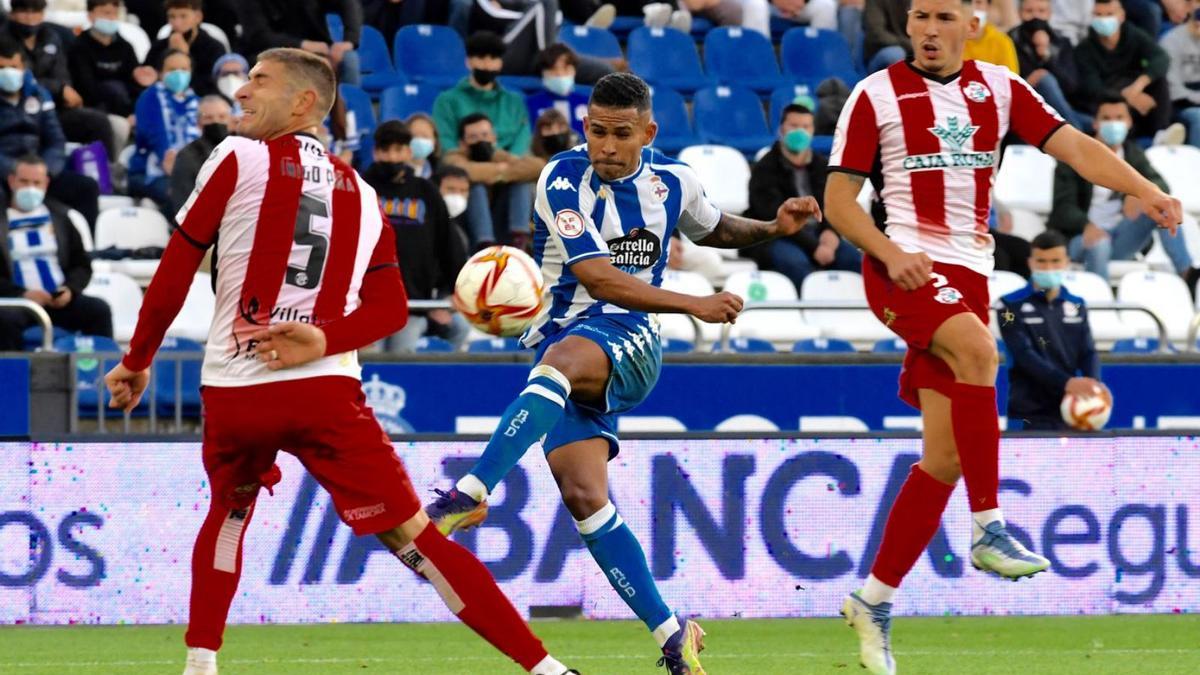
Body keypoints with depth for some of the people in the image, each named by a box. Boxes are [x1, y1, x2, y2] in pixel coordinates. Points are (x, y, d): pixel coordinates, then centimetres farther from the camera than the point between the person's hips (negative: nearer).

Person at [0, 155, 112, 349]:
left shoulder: (58, 215, 16)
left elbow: (82, 264, 16)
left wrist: (70, 290, -5)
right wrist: (22, 294, -16)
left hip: (59, 301, 3)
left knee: (99, 310, -23)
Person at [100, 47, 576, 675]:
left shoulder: (238, 159, 3)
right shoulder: (360, 193, 17)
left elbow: (175, 271, 3)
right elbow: (392, 309, 9)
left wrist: (137, 361, 13)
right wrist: (325, 340, -2)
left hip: (234, 388, -2)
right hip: (327, 389, 2)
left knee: (228, 512, 27)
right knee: (414, 536, 0)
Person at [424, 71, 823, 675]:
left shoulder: (672, 181, 6)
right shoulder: (563, 180, -7)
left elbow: (712, 229, 30)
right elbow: (597, 276, -16)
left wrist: (773, 228, 11)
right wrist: (694, 305, -20)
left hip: (629, 340, 0)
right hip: (563, 339, 0)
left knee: (562, 358, -38)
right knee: (584, 495, -15)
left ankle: (470, 495, -47)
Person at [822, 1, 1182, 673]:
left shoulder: (999, 88, 10)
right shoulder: (876, 95, 1)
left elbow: (1074, 145, 2)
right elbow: (839, 196, 1)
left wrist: (1144, 189, -15)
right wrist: (889, 252, -16)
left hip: (968, 273, 5)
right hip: (905, 266, -4)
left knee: (947, 455, 0)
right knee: (978, 349, -35)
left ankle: (874, 600, 12)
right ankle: (988, 530, -32)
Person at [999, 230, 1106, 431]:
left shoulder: (1077, 306, 12)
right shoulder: (1012, 305, -3)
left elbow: (1088, 353, 6)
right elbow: (1024, 355, -14)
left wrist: (1093, 384, -18)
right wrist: (1066, 383, -29)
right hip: (1028, 417, -4)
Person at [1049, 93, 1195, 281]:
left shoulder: (1133, 153, 11)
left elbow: (1160, 186, -2)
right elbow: (1063, 207, -12)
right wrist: (1086, 226, -36)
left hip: (1120, 236, 4)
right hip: (1080, 236, -4)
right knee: (1099, 244, -39)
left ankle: (1187, 274, -23)